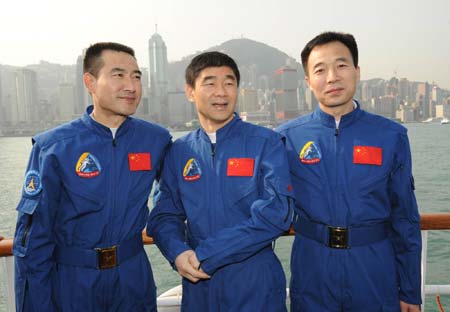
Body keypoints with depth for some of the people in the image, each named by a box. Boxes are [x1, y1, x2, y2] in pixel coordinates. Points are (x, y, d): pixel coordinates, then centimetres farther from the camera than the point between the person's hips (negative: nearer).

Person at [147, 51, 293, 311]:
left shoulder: (266, 142, -7)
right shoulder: (178, 152, 4)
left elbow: (276, 212, -17)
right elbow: (164, 216, 5)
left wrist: (205, 255, -18)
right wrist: (178, 253, -16)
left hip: (255, 283, -2)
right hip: (198, 284, 3)